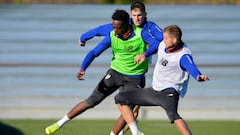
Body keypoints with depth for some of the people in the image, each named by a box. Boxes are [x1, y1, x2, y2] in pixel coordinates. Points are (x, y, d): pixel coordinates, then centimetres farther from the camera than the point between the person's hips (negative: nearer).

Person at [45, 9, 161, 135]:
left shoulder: (140, 33, -19)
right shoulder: (112, 36, -12)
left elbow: (157, 44, -30)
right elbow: (94, 52, -13)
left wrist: (144, 54, -48)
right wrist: (82, 69, -29)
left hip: (135, 78, -1)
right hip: (115, 72, 1)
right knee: (91, 101, -2)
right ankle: (59, 124, 5)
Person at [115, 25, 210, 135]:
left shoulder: (183, 56, -23)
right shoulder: (163, 45, -1)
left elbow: (192, 68, -42)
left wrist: (199, 76, -62)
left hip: (169, 92, -9)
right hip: (154, 90, 9)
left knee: (173, 114, -39)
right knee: (120, 98, 7)